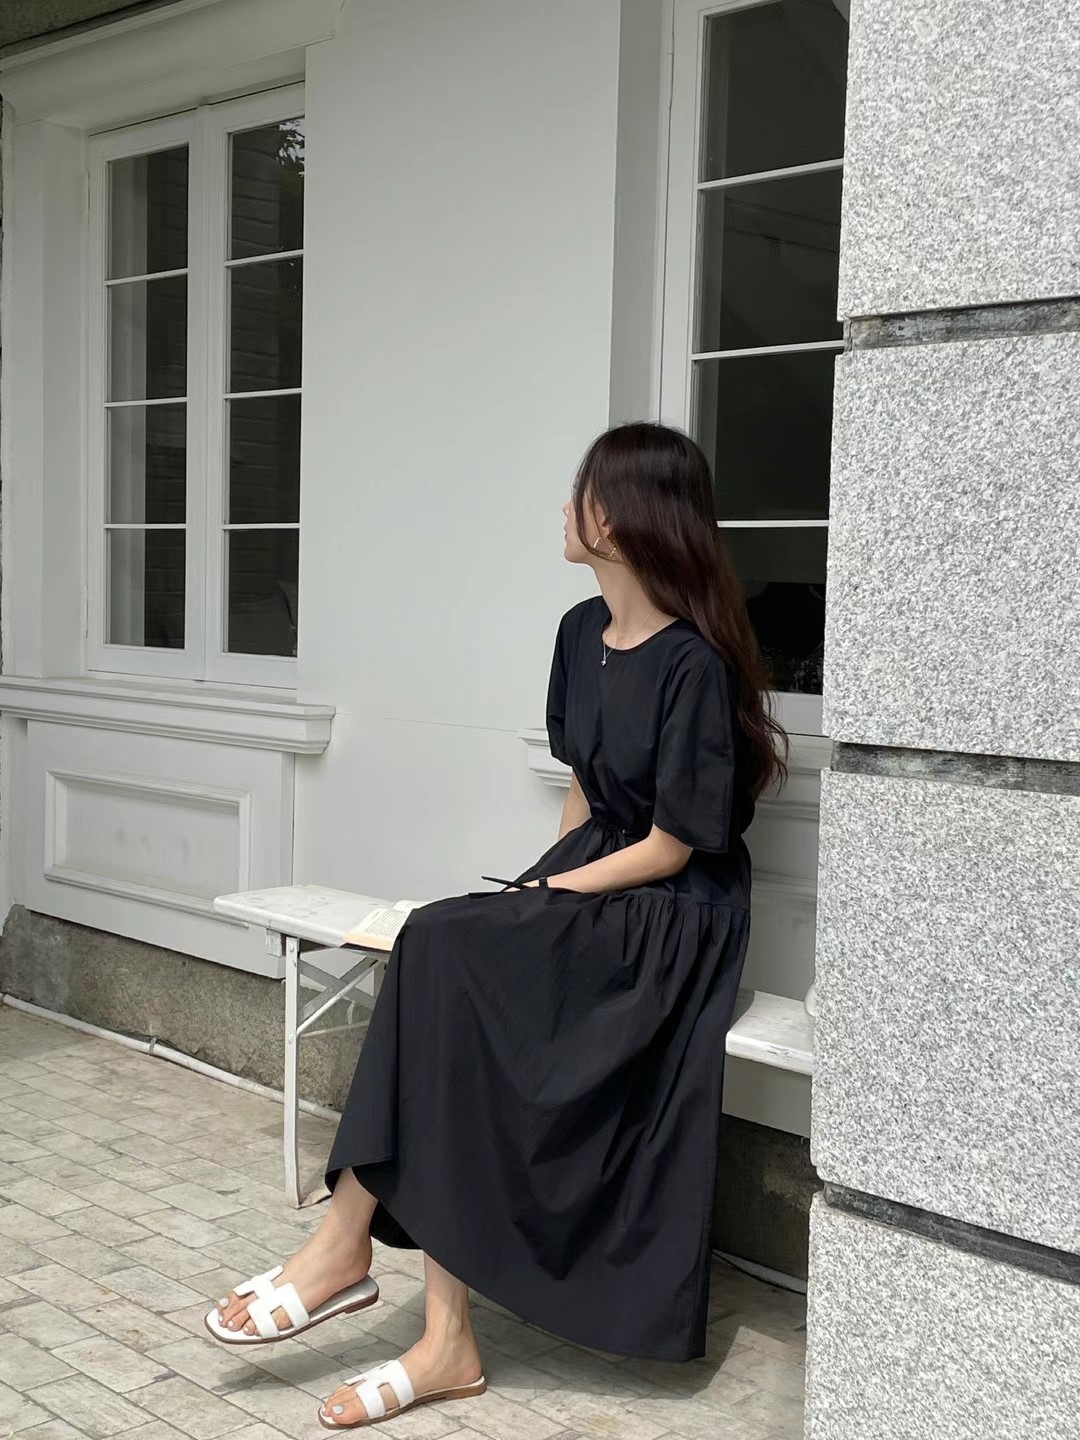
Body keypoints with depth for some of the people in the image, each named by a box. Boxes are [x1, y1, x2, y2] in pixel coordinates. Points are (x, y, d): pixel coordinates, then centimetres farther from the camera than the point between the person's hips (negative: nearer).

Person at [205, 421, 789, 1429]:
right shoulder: (582, 632, 8)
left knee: (440, 949, -27)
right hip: (586, 880, 7)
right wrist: (543, 882, 3)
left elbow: (670, 847, -15)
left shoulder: (694, 665, -17)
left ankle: (347, 1241, -15)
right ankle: (445, 1338, -18)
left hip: (673, 917, -7)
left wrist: (549, 894, -11)